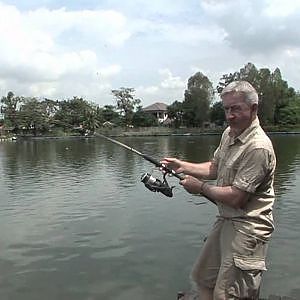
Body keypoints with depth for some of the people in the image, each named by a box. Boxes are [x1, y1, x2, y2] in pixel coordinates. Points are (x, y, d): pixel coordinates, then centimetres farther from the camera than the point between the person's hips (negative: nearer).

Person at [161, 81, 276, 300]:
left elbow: (236, 197, -25)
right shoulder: (229, 133, 6)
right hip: (225, 220, 9)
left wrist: (201, 188, -11)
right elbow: (215, 168, 17)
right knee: (203, 278, 21)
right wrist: (182, 166, 5)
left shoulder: (258, 148, -24)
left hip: (246, 227, -9)